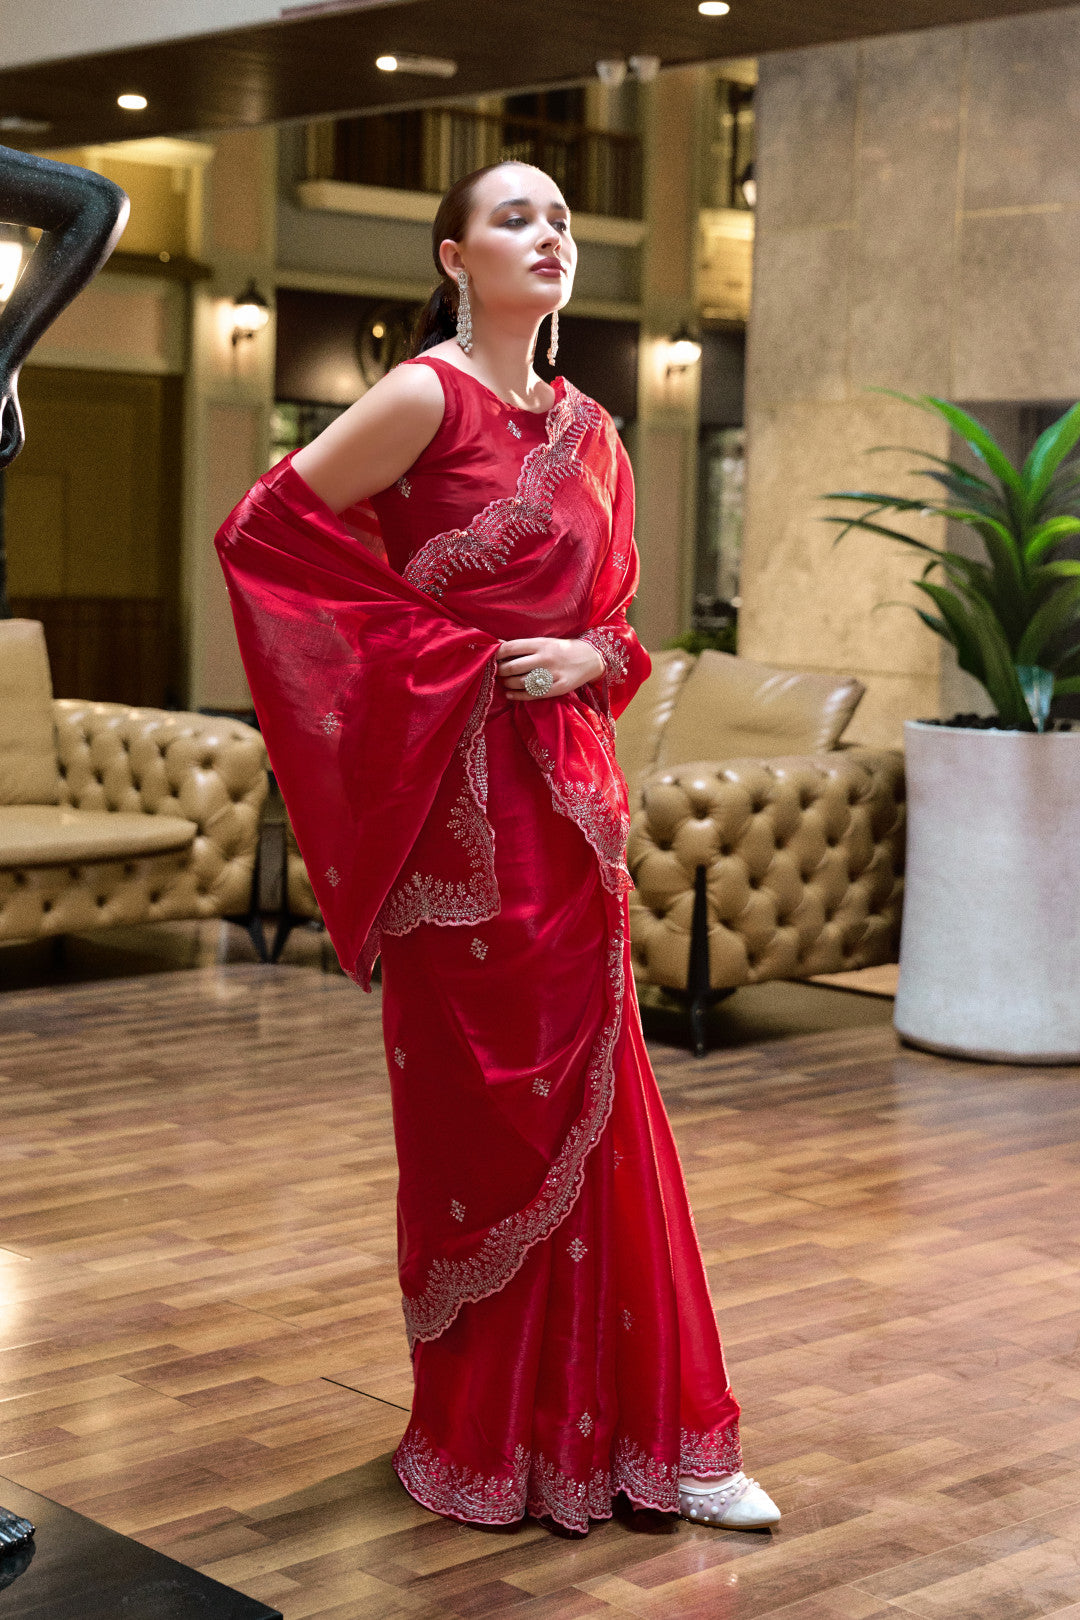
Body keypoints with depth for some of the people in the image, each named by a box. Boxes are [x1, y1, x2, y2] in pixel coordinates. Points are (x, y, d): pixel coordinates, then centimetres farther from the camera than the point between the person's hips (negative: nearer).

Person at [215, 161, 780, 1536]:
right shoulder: (426, 398, -7)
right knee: (484, 1107, 1)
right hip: (460, 795, -6)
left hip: (570, 794, 6)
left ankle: (632, 1429, 18)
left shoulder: (587, 432, 13)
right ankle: (487, 1438, 16)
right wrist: (427, 648, -10)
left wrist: (591, 657, -1)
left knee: (590, 1106, 9)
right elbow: (262, 530, -10)